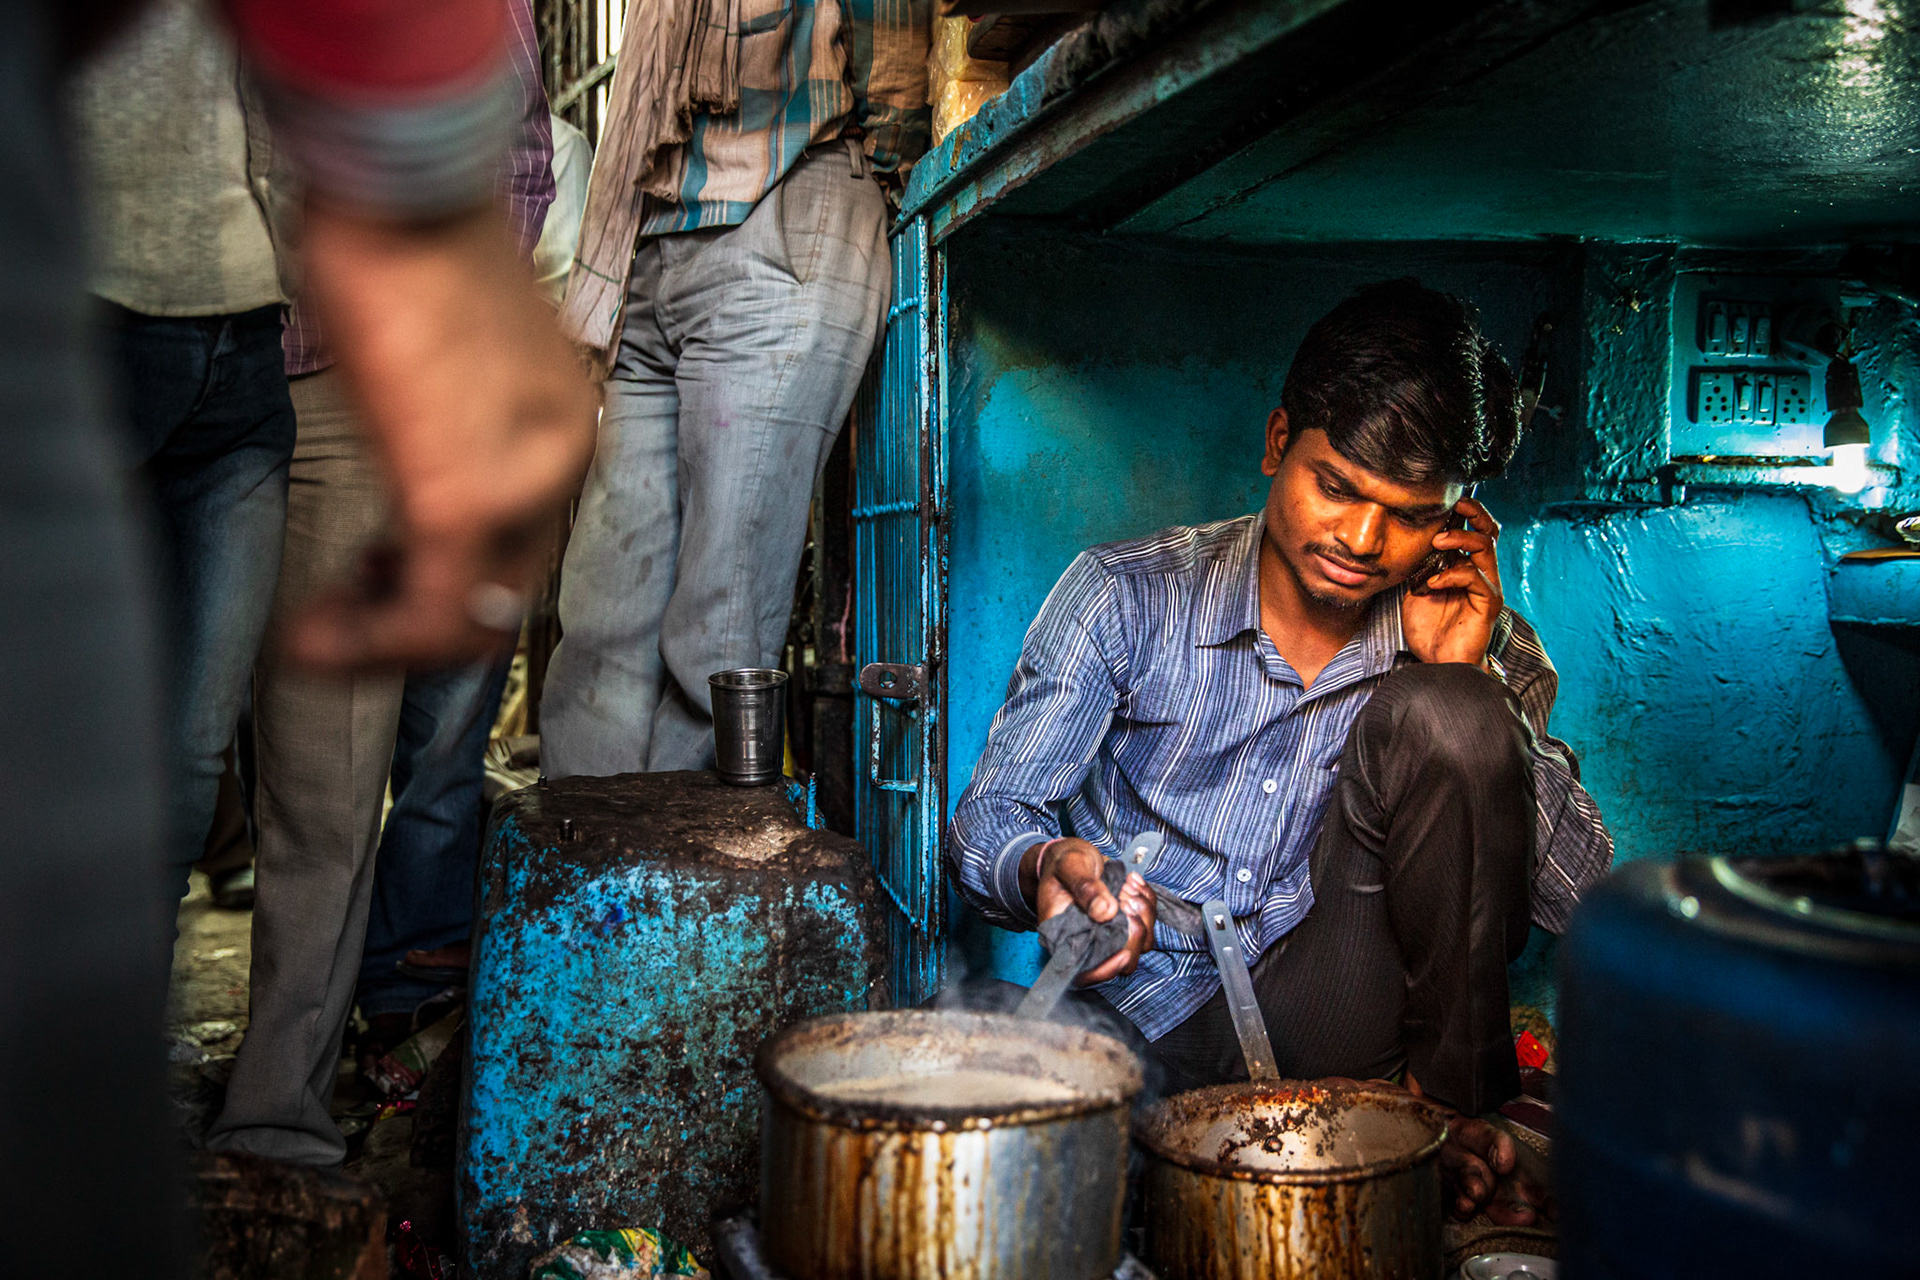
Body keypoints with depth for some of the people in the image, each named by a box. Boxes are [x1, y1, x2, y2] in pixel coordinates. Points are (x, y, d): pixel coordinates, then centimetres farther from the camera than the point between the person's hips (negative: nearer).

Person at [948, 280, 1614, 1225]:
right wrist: (1046, 868, -30)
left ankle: (1454, 1112, -5)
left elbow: (1585, 897, -5)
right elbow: (987, 819, -5)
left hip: (1335, 1024, 1)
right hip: (1153, 1036, 0)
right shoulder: (1126, 598, -6)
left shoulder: (1477, 645, 0)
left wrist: (1469, 679, -14)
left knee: (1443, 716, -20)